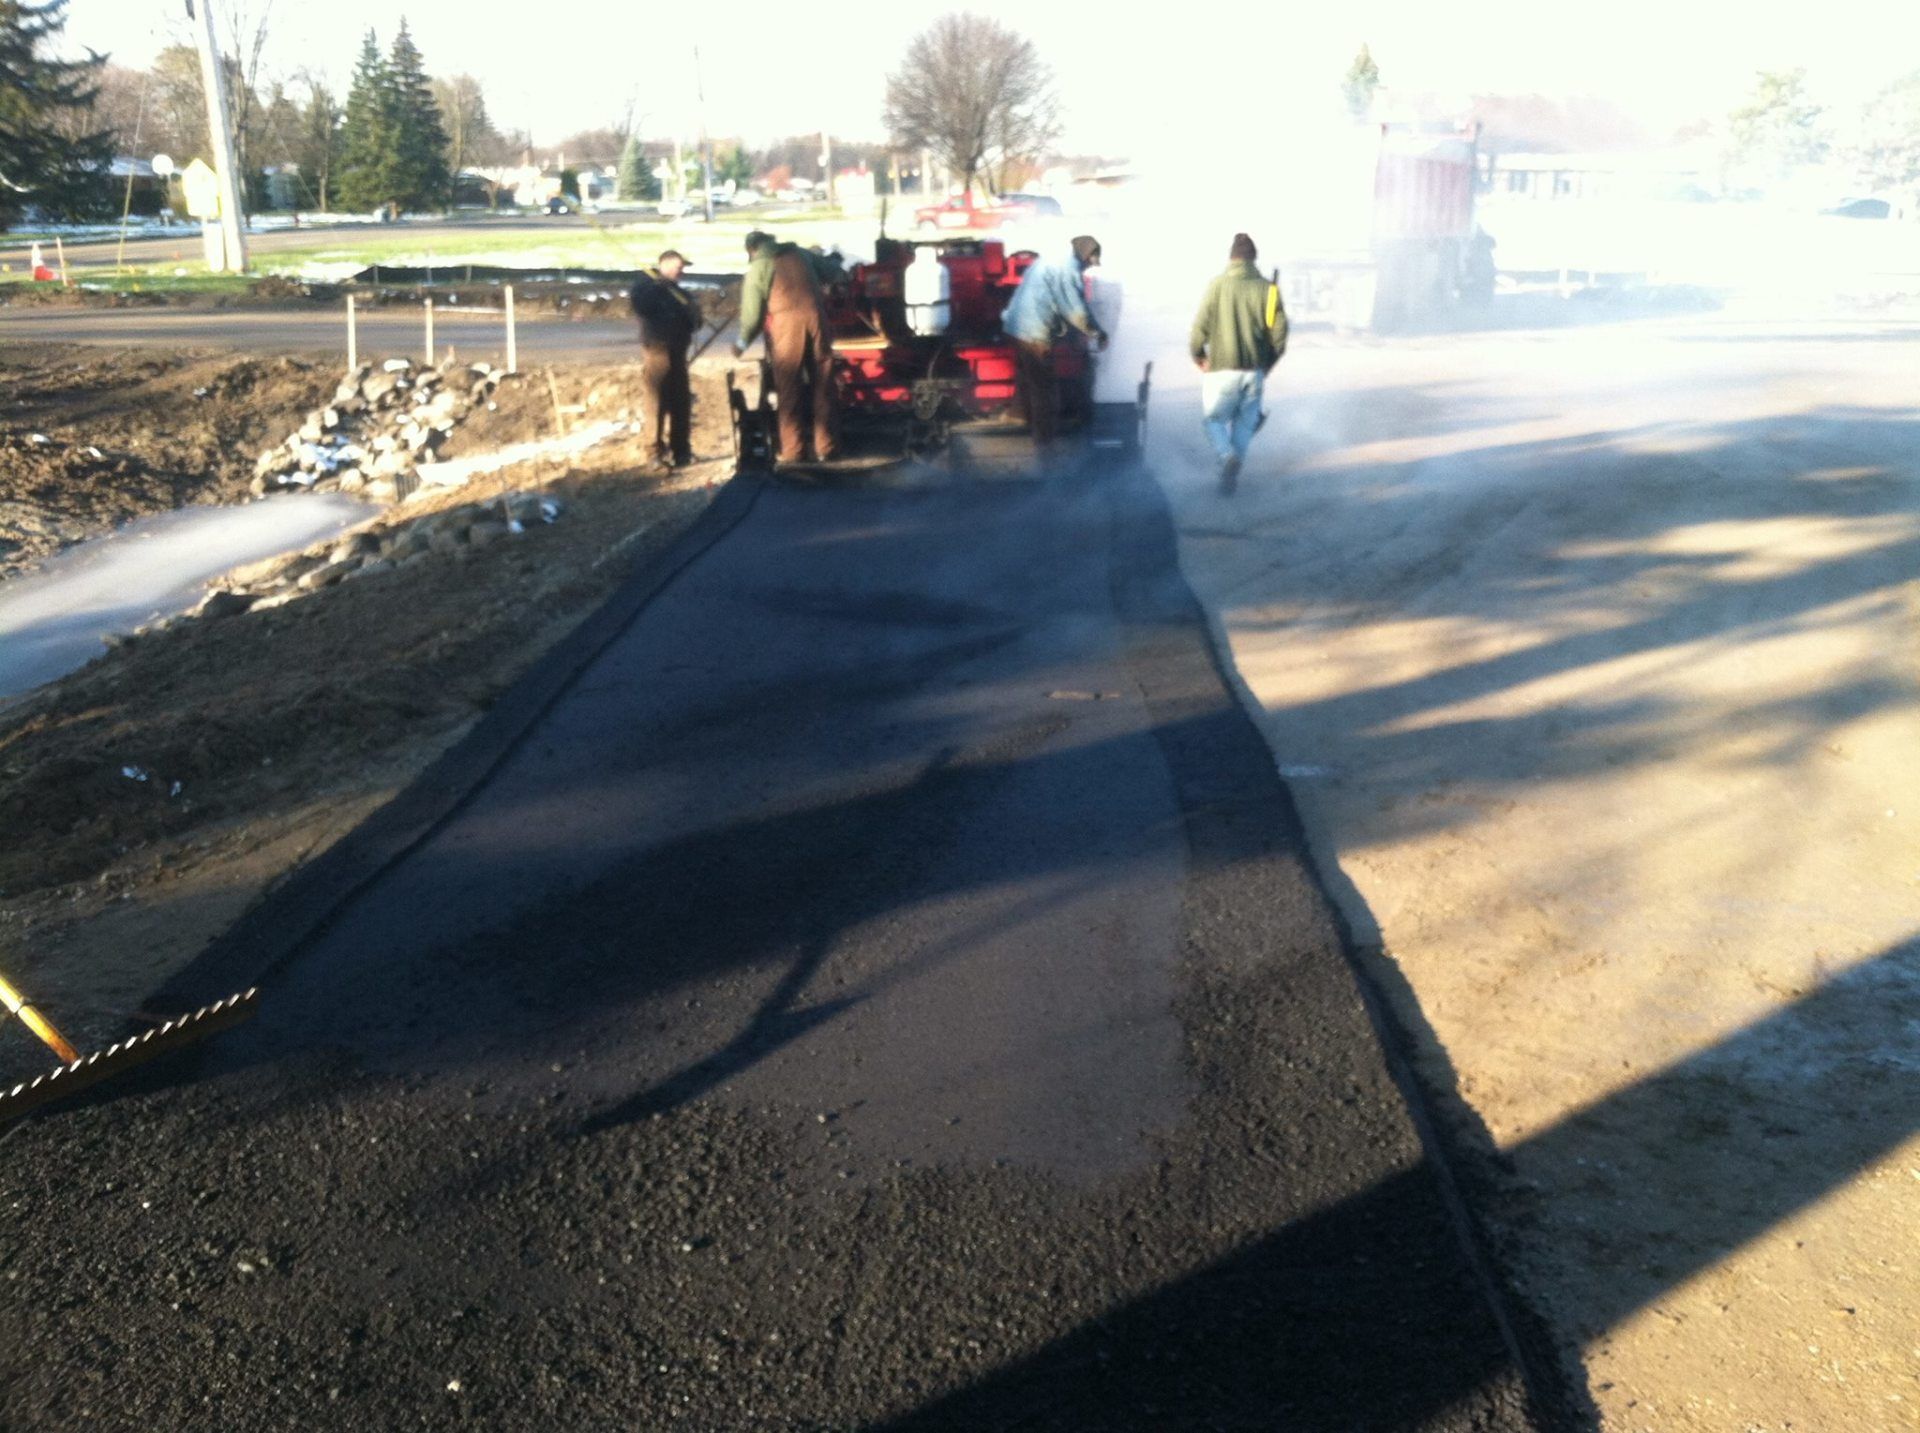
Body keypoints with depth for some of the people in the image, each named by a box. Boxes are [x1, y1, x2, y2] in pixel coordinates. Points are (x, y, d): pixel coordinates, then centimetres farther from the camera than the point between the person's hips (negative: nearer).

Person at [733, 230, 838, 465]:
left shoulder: (758, 267, 4)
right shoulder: (800, 254, 17)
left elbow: (752, 310, 4)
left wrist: (743, 342, 16)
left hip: (786, 323, -3)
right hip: (815, 317, 4)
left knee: (789, 389, 3)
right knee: (822, 385, 7)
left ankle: (793, 450, 3)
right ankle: (826, 446, 10)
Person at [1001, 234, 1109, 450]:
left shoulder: (1054, 261, 16)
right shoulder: (1069, 269, -14)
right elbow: (1076, 309, -15)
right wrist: (1097, 333, -3)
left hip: (1016, 326, 10)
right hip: (1034, 333, -10)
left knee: (1027, 381, 23)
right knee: (1044, 387, 4)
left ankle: (1033, 425, 38)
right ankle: (1043, 436, 14)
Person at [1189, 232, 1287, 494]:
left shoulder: (1218, 284, -8)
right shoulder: (1268, 288, -1)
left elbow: (1200, 326, -11)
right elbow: (1280, 332, -2)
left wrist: (1198, 355, 6)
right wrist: (1267, 363, 13)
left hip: (1222, 369, -2)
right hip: (1255, 371, 3)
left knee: (1214, 418, 13)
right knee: (1244, 423, 16)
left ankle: (1227, 455, -12)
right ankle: (1232, 474, 14)